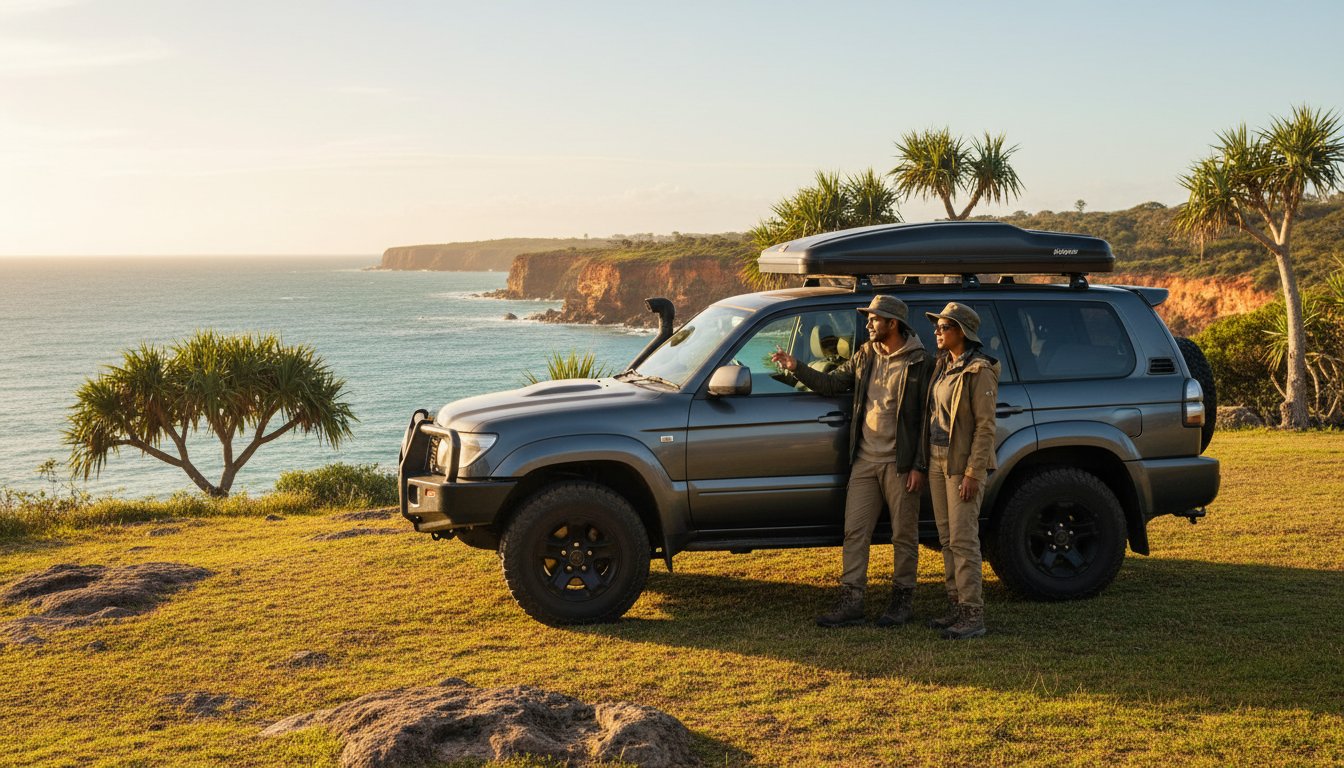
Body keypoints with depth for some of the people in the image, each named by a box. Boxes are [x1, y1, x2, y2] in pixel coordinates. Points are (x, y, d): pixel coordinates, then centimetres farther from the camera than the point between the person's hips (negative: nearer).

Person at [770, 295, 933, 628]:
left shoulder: (921, 363, -8)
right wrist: (796, 368, -1)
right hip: (865, 460, 6)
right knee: (854, 531, 3)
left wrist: (919, 465, -13)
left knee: (904, 535, 6)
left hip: (900, 463, -6)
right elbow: (832, 382, 13)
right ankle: (850, 601, 7)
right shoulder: (865, 357, 10)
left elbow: (927, 419, -9)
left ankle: (903, 600, 18)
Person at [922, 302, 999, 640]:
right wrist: (927, 462, 14)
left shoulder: (979, 370, -13)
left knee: (963, 539, -8)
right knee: (947, 538, 10)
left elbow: (985, 426, -16)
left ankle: (973, 615, -3)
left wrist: (973, 472, -19)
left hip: (963, 462, -8)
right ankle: (956, 607, 17)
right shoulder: (943, 365, 12)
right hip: (937, 460, 8)